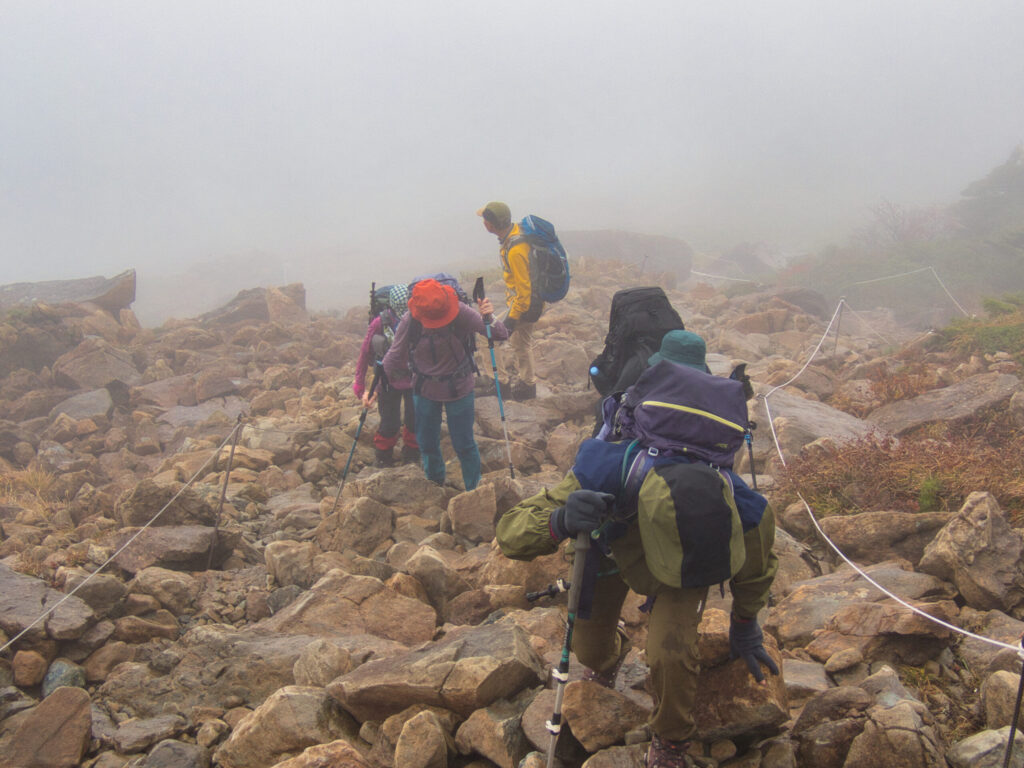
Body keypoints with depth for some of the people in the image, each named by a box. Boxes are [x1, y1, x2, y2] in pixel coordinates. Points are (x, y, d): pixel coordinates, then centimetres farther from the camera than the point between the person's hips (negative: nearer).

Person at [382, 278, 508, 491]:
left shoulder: (461, 312, -25)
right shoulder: (410, 321, -21)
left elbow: (501, 335, -26)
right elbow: (395, 356, -4)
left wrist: (489, 318, -45)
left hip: (458, 388, -2)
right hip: (425, 389, 2)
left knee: (464, 445, 6)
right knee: (427, 443, 18)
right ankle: (435, 485, 45)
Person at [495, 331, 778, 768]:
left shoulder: (741, 512, -43)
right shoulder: (603, 473, -48)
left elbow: (755, 568, -16)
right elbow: (510, 532, -41)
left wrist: (744, 626, 2)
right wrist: (561, 522, -64)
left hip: (684, 575, -1)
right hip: (612, 550, 1)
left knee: (671, 651, -25)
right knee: (587, 647, 15)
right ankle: (611, 655, 56)